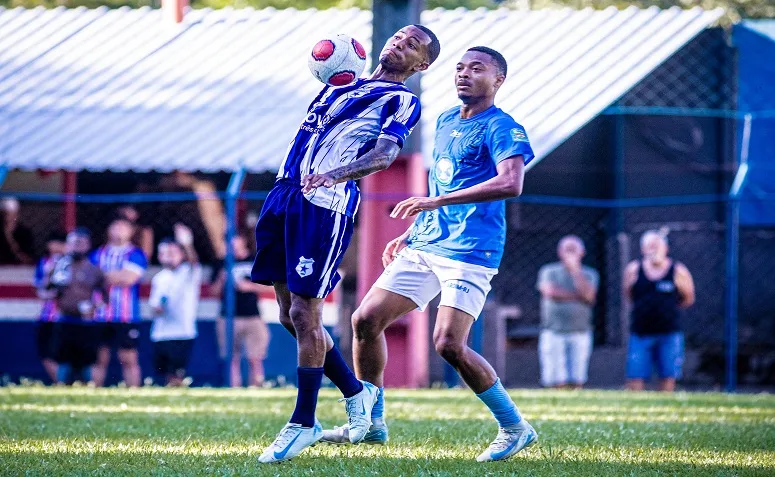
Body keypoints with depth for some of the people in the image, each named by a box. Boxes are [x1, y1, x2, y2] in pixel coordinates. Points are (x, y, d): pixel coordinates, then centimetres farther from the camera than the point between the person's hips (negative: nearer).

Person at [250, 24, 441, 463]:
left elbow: (385, 154, -15)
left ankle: (304, 423, 1)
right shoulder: (342, 84, 23)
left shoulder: (401, 101, 1)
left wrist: (334, 174, -33)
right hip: (285, 194, 8)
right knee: (290, 315, 10)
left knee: (304, 313, -9)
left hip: (325, 205, -8)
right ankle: (355, 391, 26)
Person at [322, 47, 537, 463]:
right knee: (366, 319, 1)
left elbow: (510, 183, -27)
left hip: (470, 252, -8)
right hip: (423, 247, 8)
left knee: (449, 344, -19)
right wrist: (409, 234, 24)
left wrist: (436, 201, -31)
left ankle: (515, 428, -2)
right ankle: (371, 422, 14)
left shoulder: (501, 128, -9)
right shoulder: (445, 122, 17)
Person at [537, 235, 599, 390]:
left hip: (580, 333, 2)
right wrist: (577, 295, -5)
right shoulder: (549, 271, 8)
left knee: (577, 382, -3)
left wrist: (575, 269, -8)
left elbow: (588, 294, -8)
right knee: (558, 382, -9)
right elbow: (550, 291, -10)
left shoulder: (589, 274, 11)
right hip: (553, 332, -2)